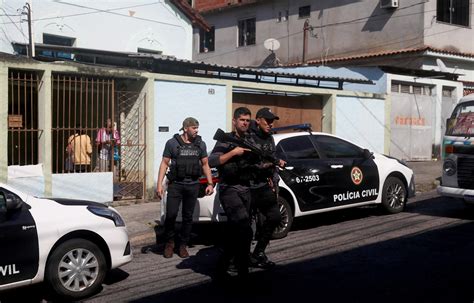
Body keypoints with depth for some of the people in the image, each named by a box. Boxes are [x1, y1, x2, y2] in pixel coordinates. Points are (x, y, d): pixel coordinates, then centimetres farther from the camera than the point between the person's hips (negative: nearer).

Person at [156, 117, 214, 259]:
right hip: (175, 185, -3)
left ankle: (183, 245, 19)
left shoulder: (200, 144, 9)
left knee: (188, 217, 6)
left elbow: (205, 164, 14)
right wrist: (159, 184, -6)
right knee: (171, 215, -6)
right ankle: (169, 243, 16)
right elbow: (164, 163, 1)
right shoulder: (172, 143, 0)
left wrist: (210, 183, 7)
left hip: (193, 186, 3)